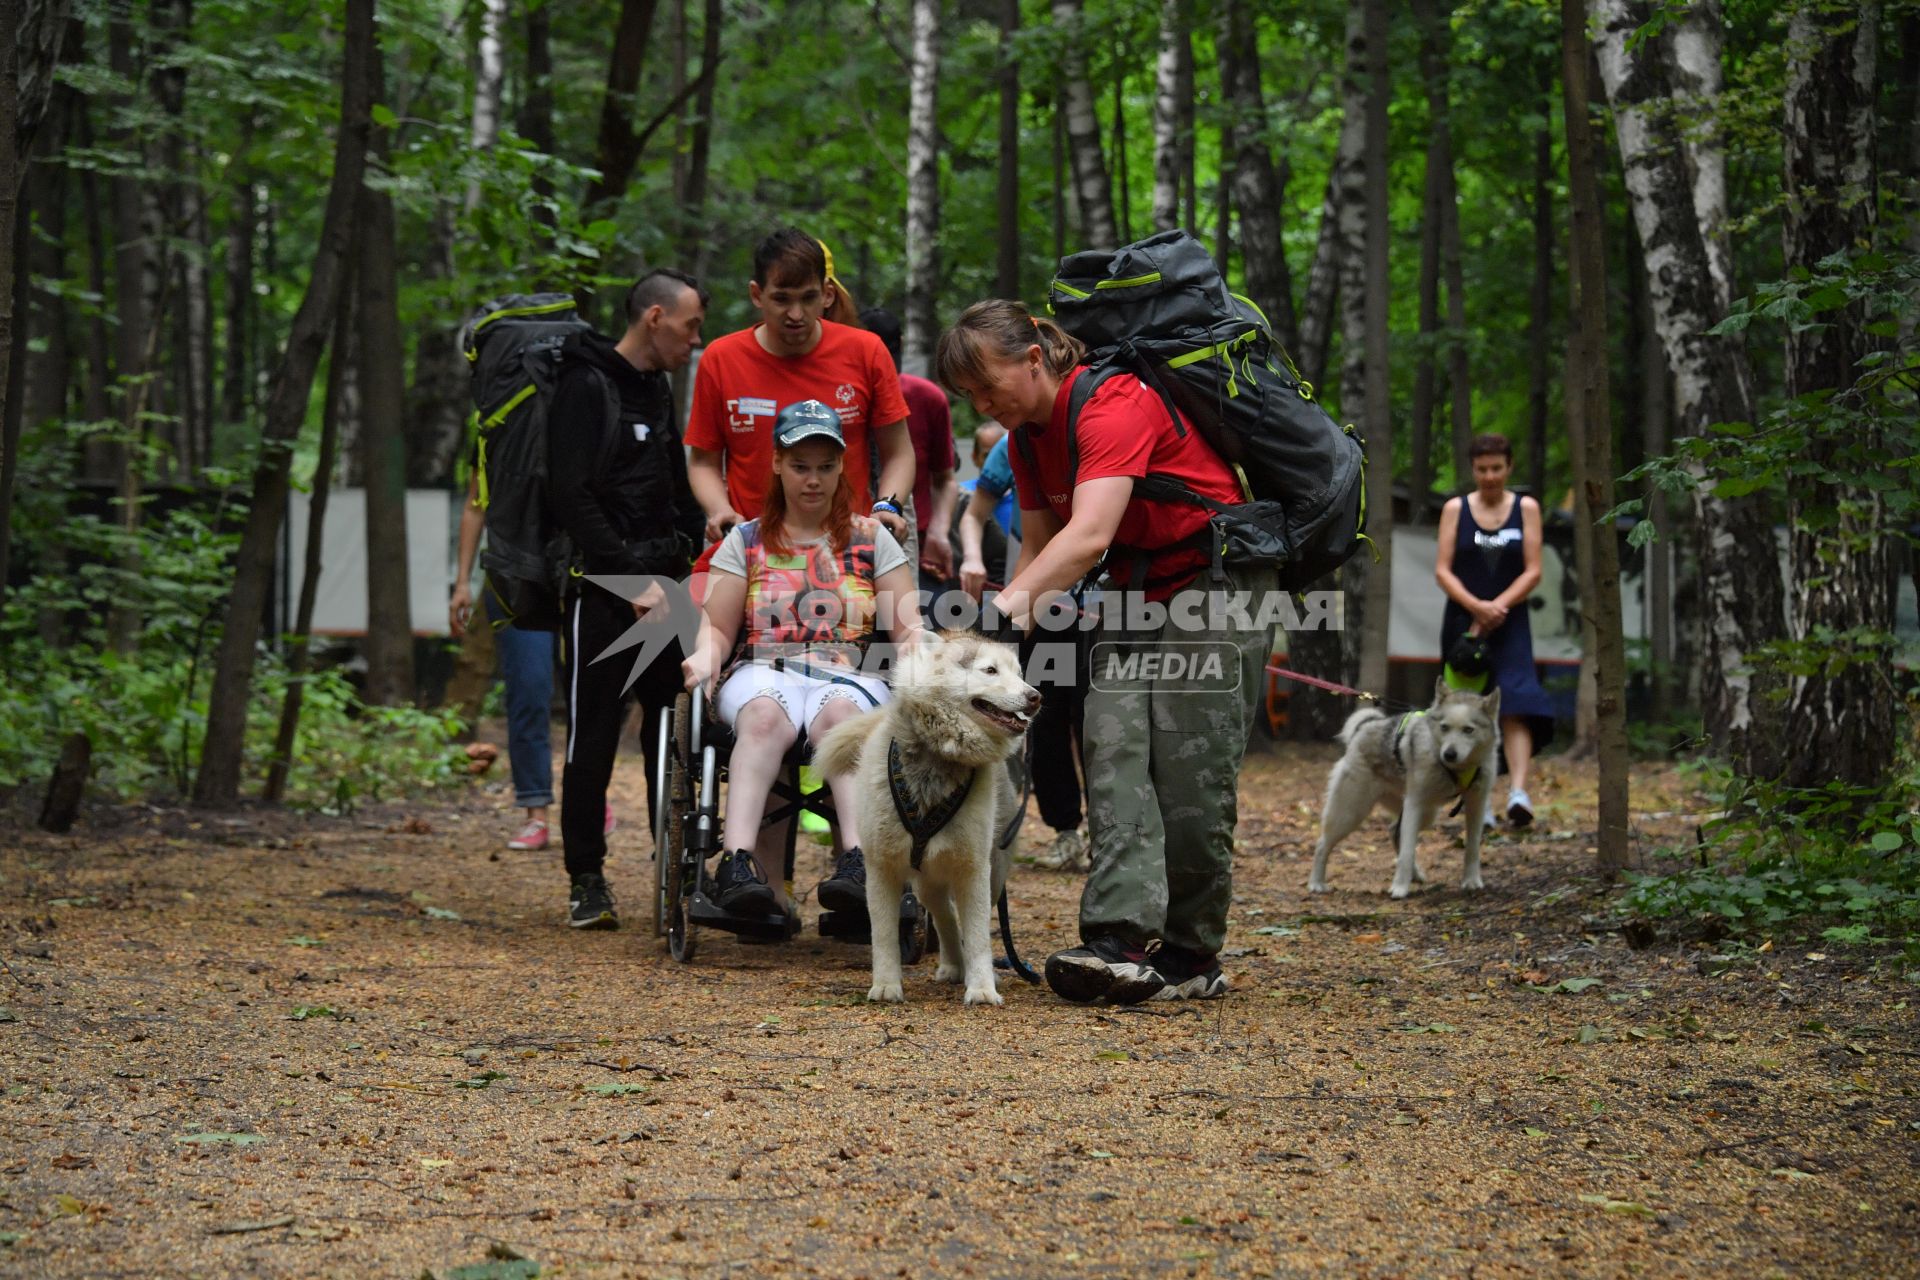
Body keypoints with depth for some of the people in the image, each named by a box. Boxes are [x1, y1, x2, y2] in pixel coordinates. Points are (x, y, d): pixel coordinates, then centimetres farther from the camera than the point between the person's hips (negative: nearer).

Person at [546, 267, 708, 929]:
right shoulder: (587, 387, -9)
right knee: (594, 736, -3)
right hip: (603, 591, -8)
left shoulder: (659, 390, 17)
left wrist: (687, 552, 9)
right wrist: (631, 576, -18)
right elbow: (572, 496, -16)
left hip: (662, 587, 8)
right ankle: (586, 880, 4)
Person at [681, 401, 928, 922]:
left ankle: (860, 862, -55)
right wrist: (706, 656, -11)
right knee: (765, 717, -38)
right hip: (762, 674, 0)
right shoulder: (746, 540, 20)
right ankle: (737, 864, -55)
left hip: (849, 678, 0)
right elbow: (717, 627, 13)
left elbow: (907, 628, 11)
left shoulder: (872, 539, 19)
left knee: (839, 714, -38)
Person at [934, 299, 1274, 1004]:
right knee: (1114, 748, -11)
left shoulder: (1114, 405, -24)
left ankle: (1192, 957, 1)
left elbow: (1089, 536, -36)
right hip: (1138, 591, 8)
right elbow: (1040, 548, 8)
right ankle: (1121, 940, -21)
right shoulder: (1028, 437, 5)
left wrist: (1013, 601, -44)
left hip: (1217, 579, -8)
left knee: (1189, 773, -9)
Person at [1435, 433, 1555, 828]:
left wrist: (1496, 607, -13)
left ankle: (1518, 792, -31)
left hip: (1509, 624, -1)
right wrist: (1477, 607, -17)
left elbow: (1532, 571, 0)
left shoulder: (1526, 508, 5)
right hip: (1462, 623, 1)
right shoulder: (1455, 509, 5)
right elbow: (1442, 570, -2)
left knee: (1516, 705, -18)